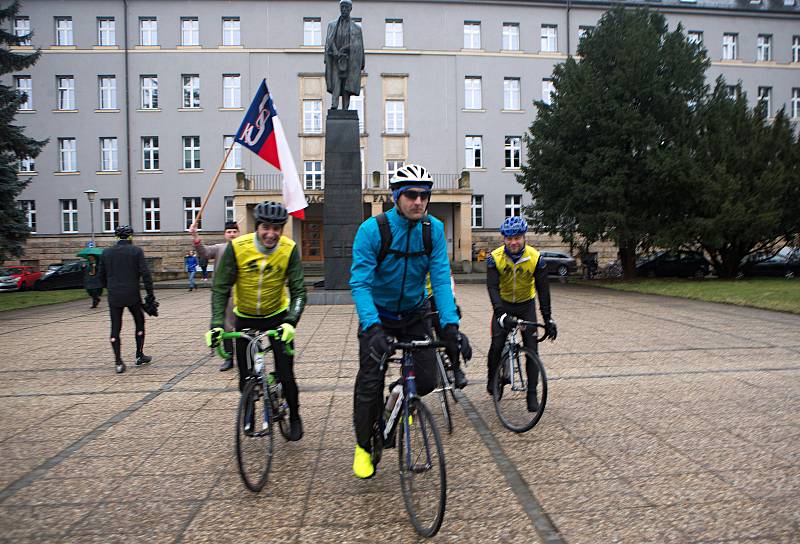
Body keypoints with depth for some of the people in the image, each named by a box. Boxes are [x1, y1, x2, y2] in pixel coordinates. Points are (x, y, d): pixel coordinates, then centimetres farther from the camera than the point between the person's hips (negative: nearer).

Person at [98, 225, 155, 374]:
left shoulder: (106, 252, 7)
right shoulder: (136, 251, -4)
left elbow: (102, 276, 12)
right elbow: (145, 274, -10)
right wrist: (150, 294, -5)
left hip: (114, 296, 2)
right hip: (132, 295, -2)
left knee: (115, 328, 5)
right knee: (139, 323, 16)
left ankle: (118, 362, 2)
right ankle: (139, 356, 20)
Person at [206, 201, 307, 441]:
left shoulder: (289, 249, -20)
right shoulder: (237, 247, -21)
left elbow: (298, 290, -20)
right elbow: (220, 288, -16)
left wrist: (290, 322, -34)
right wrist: (216, 324, -26)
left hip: (277, 316, 0)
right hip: (245, 318, 1)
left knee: (285, 375, -4)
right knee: (246, 378, 5)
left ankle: (294, 417, 23)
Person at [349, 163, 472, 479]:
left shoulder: (434, 229, -12)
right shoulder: (372, 229, -21)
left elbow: (441, 279, -15)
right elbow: (360, 283, -25)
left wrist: (450, 326, -27)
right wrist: (373, 327, -39)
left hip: (414, 316, 3)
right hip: (378, 316, -3)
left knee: (427, 381, -5)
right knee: (370, 383, -7)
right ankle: (363, 447, 18)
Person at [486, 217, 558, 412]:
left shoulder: (535, 258, -19)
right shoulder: (495, 258, -21)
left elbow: (543, 289, -16)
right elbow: (492, 287, -28)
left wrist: (548, 319, -20)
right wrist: (501, 314, -42)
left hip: (527, 304, 0)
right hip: (504, 305, 0)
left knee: (532, 348, -7)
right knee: (497, 345, -9)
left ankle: (532, 393, 2)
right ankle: (492, 378, 19)